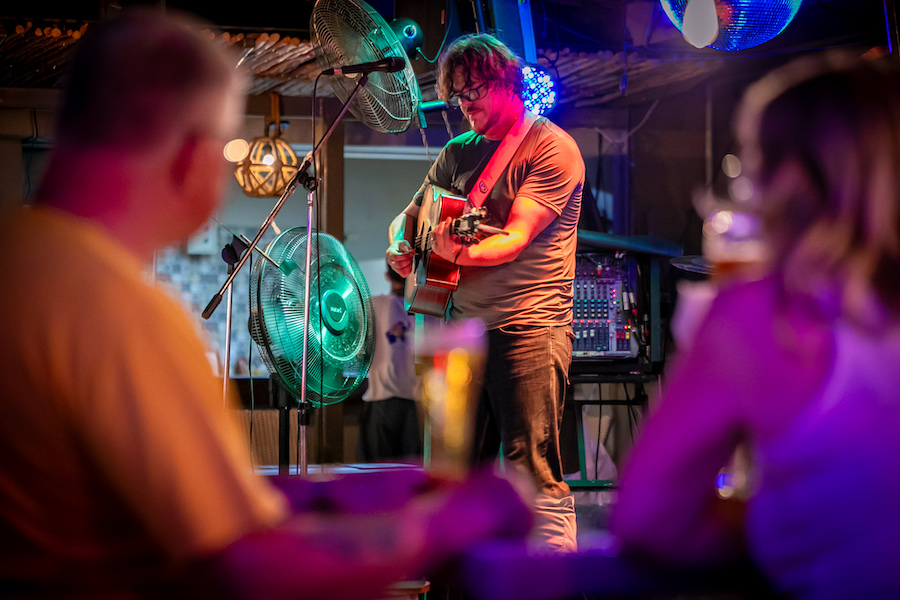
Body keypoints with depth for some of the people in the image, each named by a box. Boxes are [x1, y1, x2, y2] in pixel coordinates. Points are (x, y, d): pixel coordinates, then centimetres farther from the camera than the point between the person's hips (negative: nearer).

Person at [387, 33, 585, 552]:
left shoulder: (551, 148, -6)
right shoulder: (459, 152, 16)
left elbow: (517, 240, -17)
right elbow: (412, 214, 21)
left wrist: (461, 252, -36)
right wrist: (401, 247, -2)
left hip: (528, 325, -7)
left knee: (535, 477, -12)